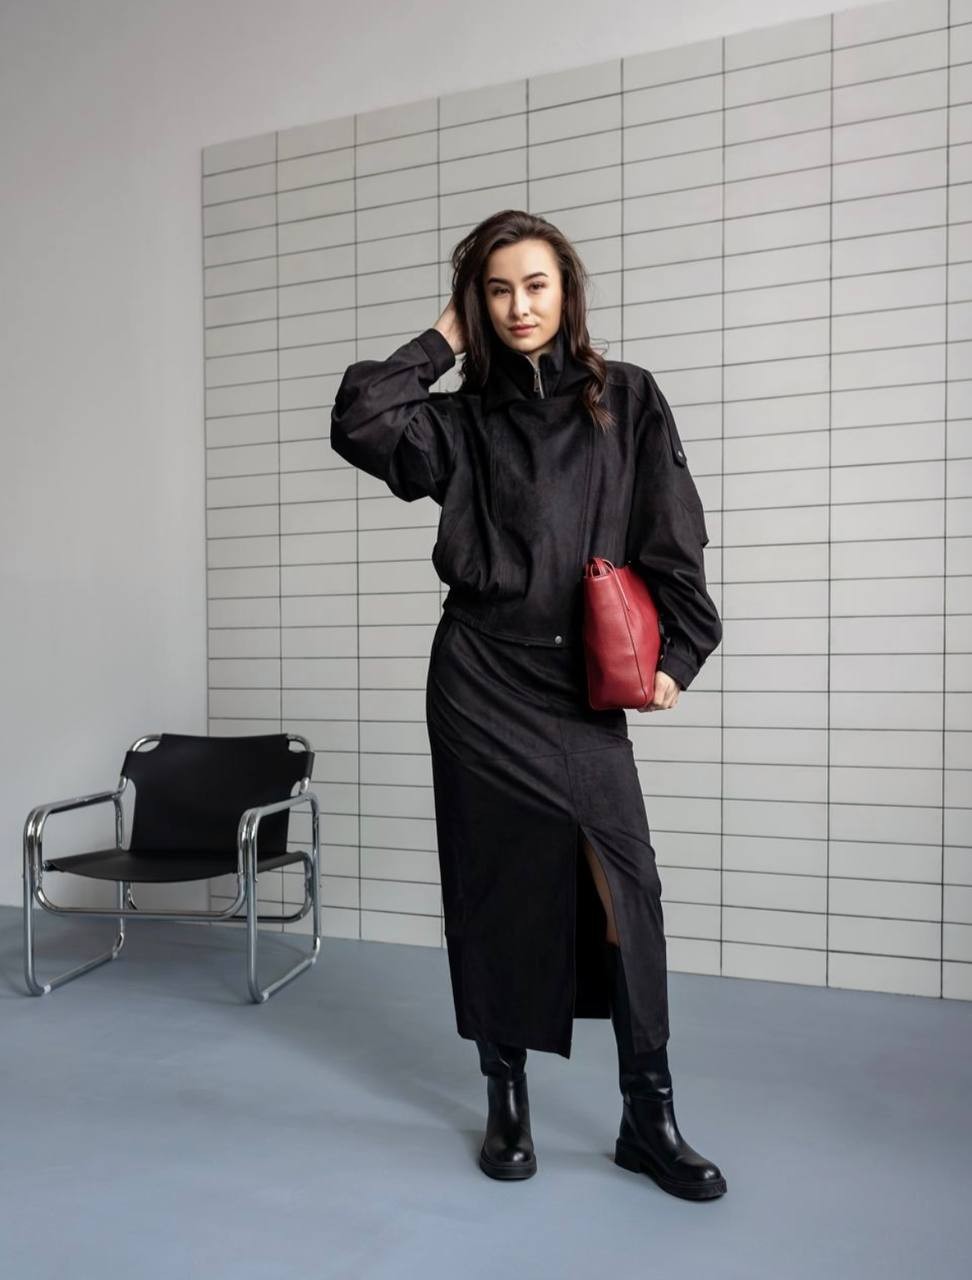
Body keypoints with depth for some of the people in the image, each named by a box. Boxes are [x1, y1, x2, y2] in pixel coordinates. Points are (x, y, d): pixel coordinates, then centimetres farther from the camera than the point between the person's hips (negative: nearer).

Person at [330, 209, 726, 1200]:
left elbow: (672, 537, 3)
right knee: (496, 883, 7)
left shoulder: (626, 399, 8)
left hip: (585, 686, 0)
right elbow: (359, 424, -10)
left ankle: (648, 1118, 12)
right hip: (481, 680, 1)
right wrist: (442, 339, 1)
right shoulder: (462, 421, 8)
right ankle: (506, 1101, 25)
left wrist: (676, 652, -6)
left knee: (625, 886, -5)